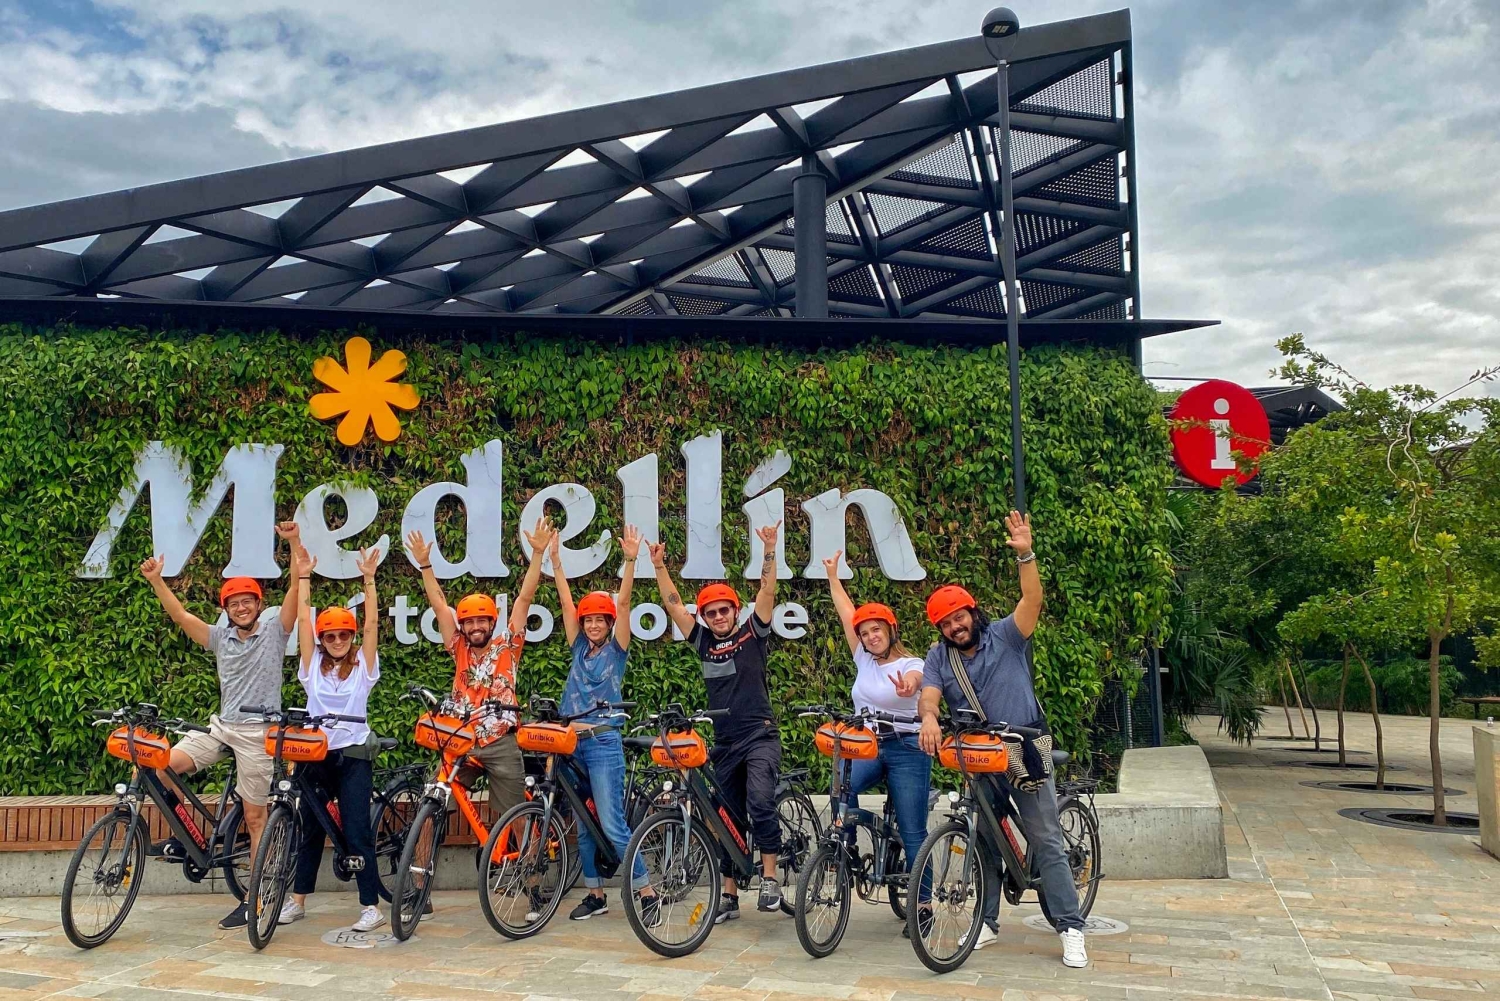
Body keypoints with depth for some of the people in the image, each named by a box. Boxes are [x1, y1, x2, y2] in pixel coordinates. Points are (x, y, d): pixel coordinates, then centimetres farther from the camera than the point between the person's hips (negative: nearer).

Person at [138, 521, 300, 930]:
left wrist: (295, 543, -23)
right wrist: (155, 580, -6)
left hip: (257, 732, -5)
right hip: (221, 727, 5)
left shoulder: (274, 631, -1)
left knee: (255, 815, 0)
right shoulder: (220, 637, 11)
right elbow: (179, 614, 5)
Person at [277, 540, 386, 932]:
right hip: (315, 753, 3)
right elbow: (303, 621, 1)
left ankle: (371, 906, 0)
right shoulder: (313, 667, 7)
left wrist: (368, 579, -14)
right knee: (310, 830, 12)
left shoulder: (362, 666, 3)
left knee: (357, 833, -5)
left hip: (354, 755, -3)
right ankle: (297, 900, 25)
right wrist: (303, 577, -4)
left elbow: (371, 624, -7)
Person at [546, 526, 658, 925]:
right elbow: (566, 602, 8)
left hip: (604, 743, -5)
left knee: (612, 824, -11)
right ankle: (595, 894, 20)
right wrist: (555, 560, 5)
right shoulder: (579, 649, 12)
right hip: (572, 742, 6)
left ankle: (647, 894, -4)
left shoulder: (616, 650, 2)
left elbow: (623, 603, -9)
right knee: (583, 826, 10)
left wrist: (630, 560, -18)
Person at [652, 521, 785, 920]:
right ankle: (729, 895, 17)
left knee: (760, 803, -25)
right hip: (725, 742, 5)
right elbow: (673, 605, 6)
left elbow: (767, 592, -9)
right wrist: (659, 565, -2)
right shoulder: (703, 642, 9)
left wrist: (770, 550, -19)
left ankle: (770, 878, -14)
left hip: (760, 737, -5)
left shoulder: (752, 634, 1)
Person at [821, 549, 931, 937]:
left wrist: (907, 686, -57)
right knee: (843, 787, -28)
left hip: (906, 749, -5)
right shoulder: (864, 660, 11)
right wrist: (832, 576, 18)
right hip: (867, 746, 5)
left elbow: (913, 680, -33)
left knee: (912, 831, -3)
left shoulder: (910, 664, -7)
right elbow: (846, 615, 15)